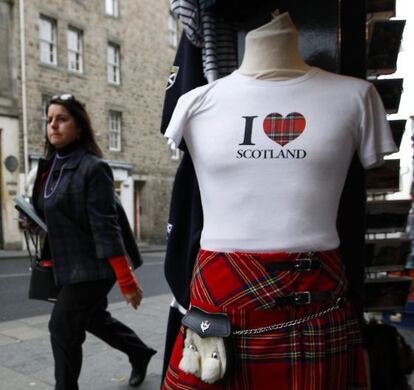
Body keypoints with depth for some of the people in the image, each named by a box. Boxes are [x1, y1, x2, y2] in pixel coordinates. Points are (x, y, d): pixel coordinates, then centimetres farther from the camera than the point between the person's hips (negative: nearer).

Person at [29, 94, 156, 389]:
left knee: (63, 327, -4)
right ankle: (141, 353, 44)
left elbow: (106, 228, -21)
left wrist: (126, 281, -21)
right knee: (95, 319, 21)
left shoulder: (93, 168, -16)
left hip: (92, 265, -8)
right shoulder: (50, 167, 7)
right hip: (68, 265, 8)